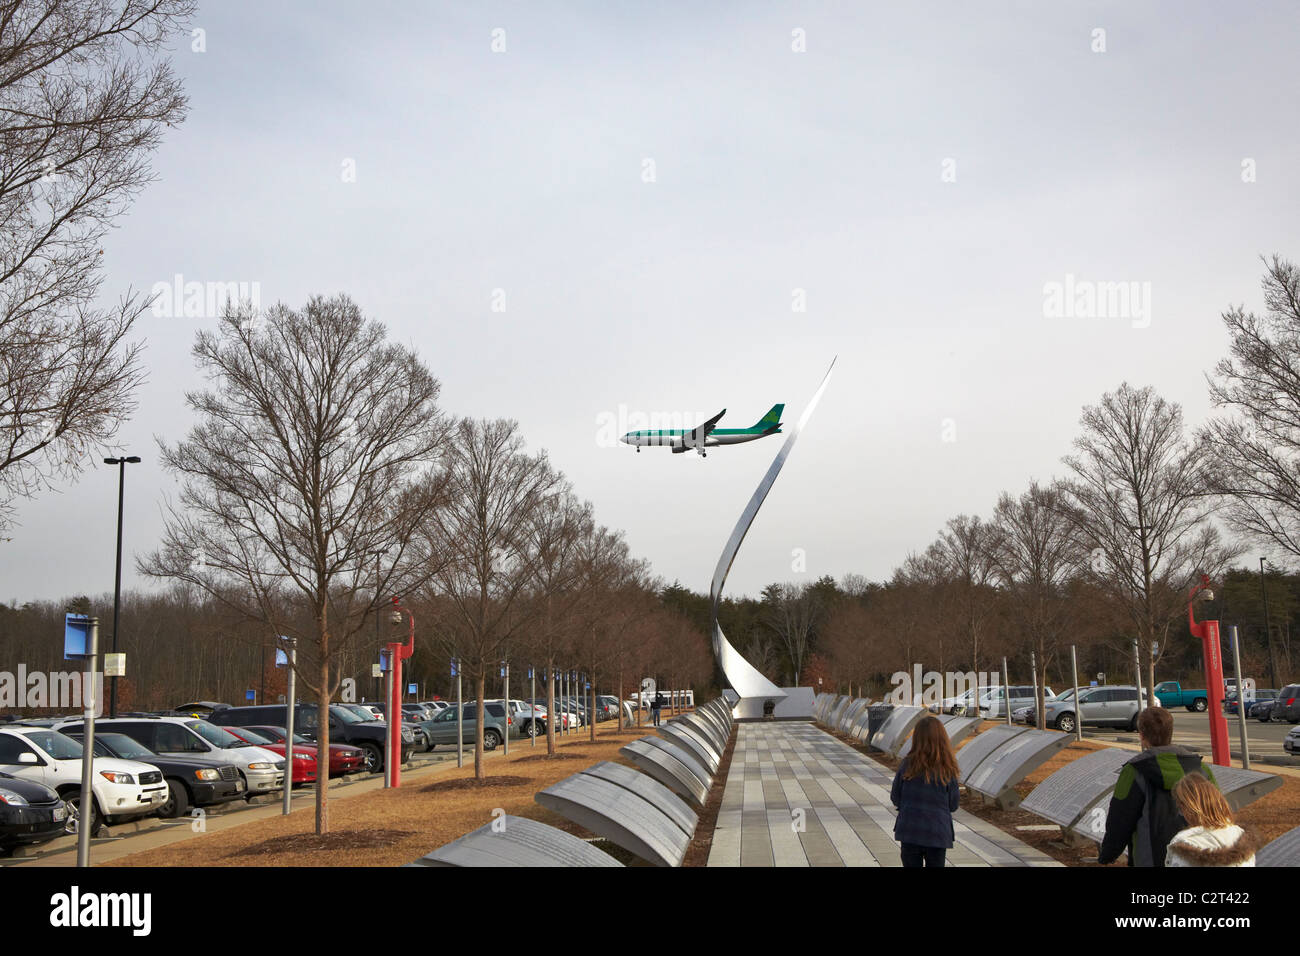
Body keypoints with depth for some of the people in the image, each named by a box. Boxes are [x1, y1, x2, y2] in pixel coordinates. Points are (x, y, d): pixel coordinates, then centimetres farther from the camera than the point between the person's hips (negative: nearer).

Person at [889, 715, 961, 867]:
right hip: (938, 834, 0)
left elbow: (895, 798, -3)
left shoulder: (907, 765, -11)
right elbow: (954, 805, -2)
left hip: (909, 832, 0)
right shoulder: (947, 770, -10)